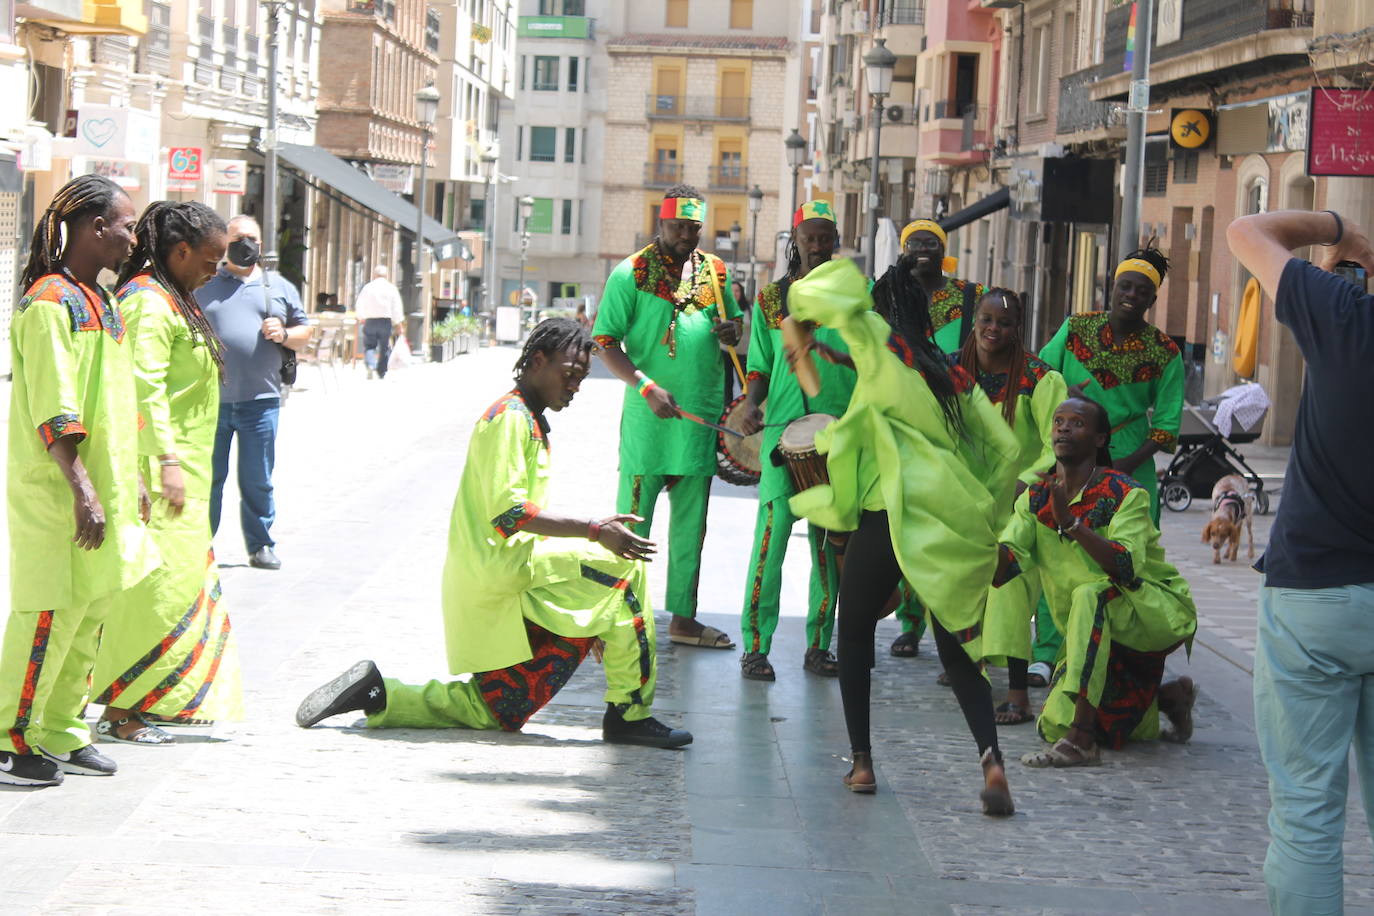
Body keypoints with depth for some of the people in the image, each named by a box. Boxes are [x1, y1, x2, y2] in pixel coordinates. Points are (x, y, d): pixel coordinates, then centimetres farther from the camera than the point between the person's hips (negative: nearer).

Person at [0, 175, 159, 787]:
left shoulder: (99, 300, 16)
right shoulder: (51, 300, -14)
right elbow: (54, 412, -19)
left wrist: (129, 482, 22)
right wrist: (82, 488, -23)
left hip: (102, 487, 10)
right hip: (59, 491, -9)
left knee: (91, 612, 12)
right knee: (52, 611, -6)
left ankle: (59, 733, 21)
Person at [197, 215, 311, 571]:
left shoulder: (279, 287, 14)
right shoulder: (203, 285, 10)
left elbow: (304, 334, 16)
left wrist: (284, 334, -6)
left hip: (260, 401, 1)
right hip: (210, 399, -1)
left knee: (257, 481, 5)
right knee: (207, 477, 4)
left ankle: (260, 545, 15)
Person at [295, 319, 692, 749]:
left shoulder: (530, 422, 23)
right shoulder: (511, 416, -9)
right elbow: (509, 512, -21)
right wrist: (594, 530, -26)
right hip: (499, 572, -10)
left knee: (493, 713, 14)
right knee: (623, 567, -17)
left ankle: (376, 694, 12)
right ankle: (630, 714, -15)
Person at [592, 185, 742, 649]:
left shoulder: (715, 271, 10)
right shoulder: (632, 273, -5)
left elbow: (733, 324, 23)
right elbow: (606, 344, -8)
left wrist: (731, 329, -2)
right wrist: (646, 387, -20)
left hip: (701, 417, 5)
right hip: (649, 418, -5)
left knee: (690, 523, 13)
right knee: (633, 522, -1)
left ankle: (683, 617, 22)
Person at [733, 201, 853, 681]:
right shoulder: (771, 298, 12)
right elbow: (760, 366, 14)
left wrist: (828, 353, -15)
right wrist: (751, 405, -5)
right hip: (784, 426, -1)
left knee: (830, 538, 3)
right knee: (773, 530, -9)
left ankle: (819, 643, 12)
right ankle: (756, 645, -5)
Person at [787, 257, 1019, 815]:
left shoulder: (880, 348, 3)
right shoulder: (956, 376, 16)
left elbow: (840, 293, -8)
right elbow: (1003, 448, 13)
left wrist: (802, 303, 14)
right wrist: (986, 518, 21)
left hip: (892, 516, -5)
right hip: (956, 529, 5)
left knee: (855, 631, 16)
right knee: (957, 649, 10)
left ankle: (862, 762, 13)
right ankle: (991, 757, -12)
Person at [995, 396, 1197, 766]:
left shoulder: (1125, 494, -17)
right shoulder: (1036, 498, -1)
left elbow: (1127, 567, -33)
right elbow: (1001, 567, -14)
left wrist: (1071, 523, -42)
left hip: (1157, 613, -7)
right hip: (1098, 630, 7)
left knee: (1090, 595, -37)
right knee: (1053, 725, 0)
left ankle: (1081, 741, -39)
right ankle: (1166, 697, 24)